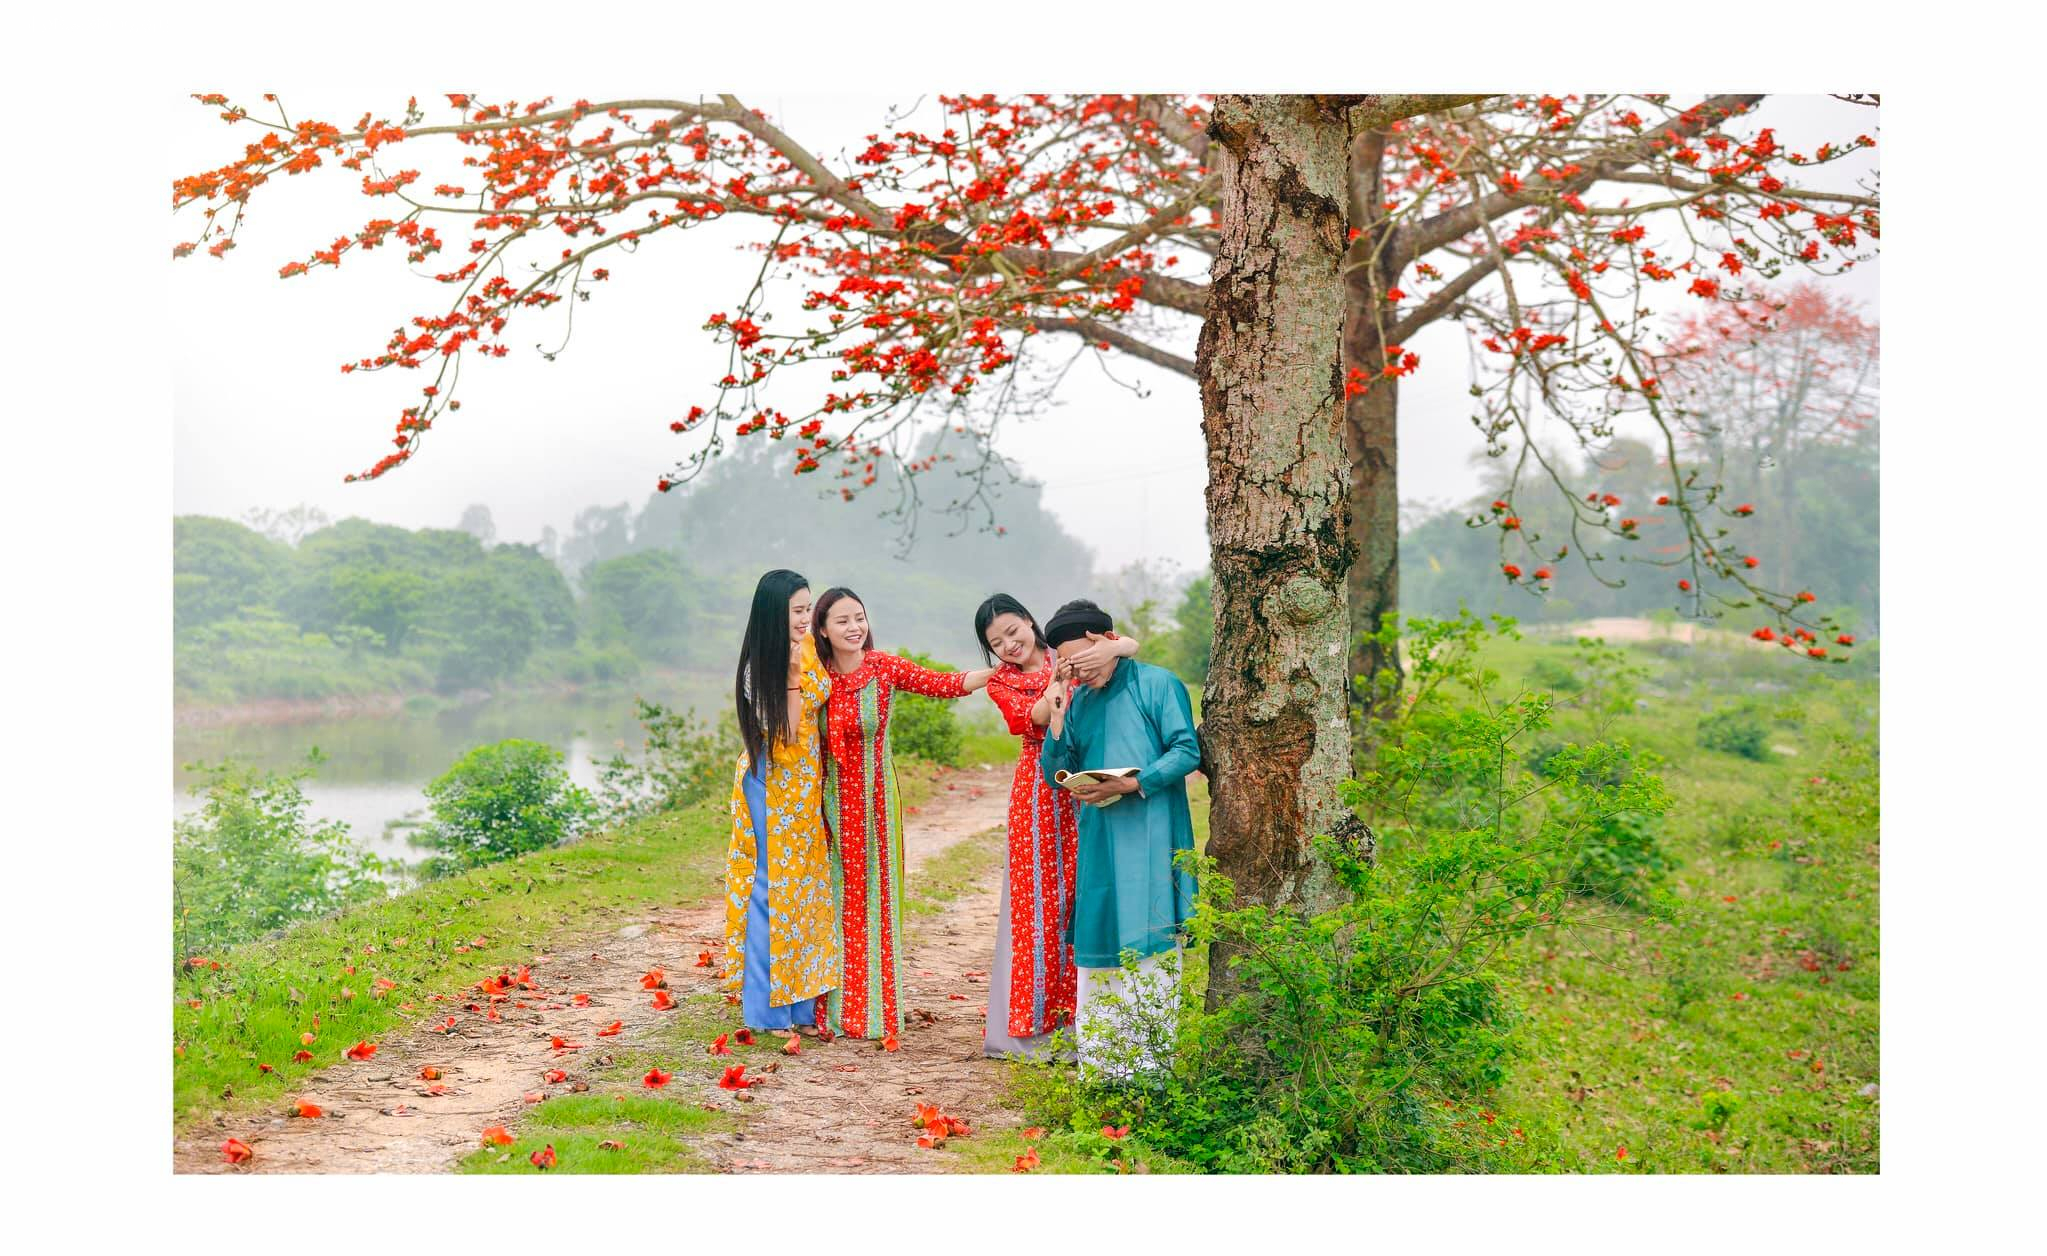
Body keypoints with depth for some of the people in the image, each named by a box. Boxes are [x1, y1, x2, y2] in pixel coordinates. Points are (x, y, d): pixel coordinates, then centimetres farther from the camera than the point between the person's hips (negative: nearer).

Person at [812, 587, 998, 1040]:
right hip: (832, 797, 0)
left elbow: (945, 684, -7)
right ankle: (836, 1006, 14)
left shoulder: (885, 667, -4)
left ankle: (875, 1004, 14)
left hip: (875, 796, 0)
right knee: (836, 896, 4)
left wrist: (1004, 668, -13)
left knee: (874, 893, 4)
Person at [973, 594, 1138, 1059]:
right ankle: (1036, 1019, 8)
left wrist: (1110, 649, -31)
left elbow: (1131, 644, -9)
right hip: (1039, 792, 0)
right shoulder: (1001, 682, 9)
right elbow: (1031, 720, -11)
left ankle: (1080, 1015, 8)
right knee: (1037, 898, 0)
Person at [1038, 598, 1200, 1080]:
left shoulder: (1158, 684, -2)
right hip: (1098, 840, 6)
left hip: (1150, 839, -6)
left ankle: (1154, 1061, 1)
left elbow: (1188, 751, -9)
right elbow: (1054, 771, 10)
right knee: (1098, 945, 6)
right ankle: (1102, 1063, 13)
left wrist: (1130, 785, -19)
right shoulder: (1077, 700, 14)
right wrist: (1057, 710, -3)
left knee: (1149, 945, -5)